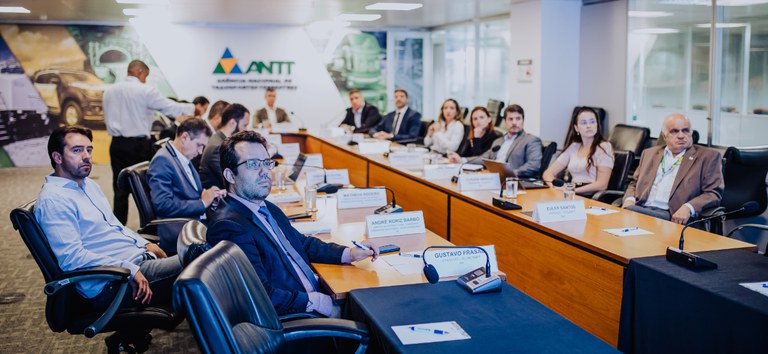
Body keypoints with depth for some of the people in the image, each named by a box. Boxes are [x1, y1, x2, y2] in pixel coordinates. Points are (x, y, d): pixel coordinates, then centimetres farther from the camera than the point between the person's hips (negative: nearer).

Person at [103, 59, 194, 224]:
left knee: (120, 188, 8)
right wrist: (192, 107, 7)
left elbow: (108, 119, 15)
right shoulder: (146, 91, -9)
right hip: (139, 145, -5)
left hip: (117, 144, 5)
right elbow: (171, 108, -6)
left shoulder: (109, 91, 8)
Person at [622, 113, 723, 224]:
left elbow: (714, 193, 1)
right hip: (640, 210, 4)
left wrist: (688, 208, -18)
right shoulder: (649, 153, 23)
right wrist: (629, 200, 1)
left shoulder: (708, 157, 9)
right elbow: (634, 183, 26)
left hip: (673, 217, -4)